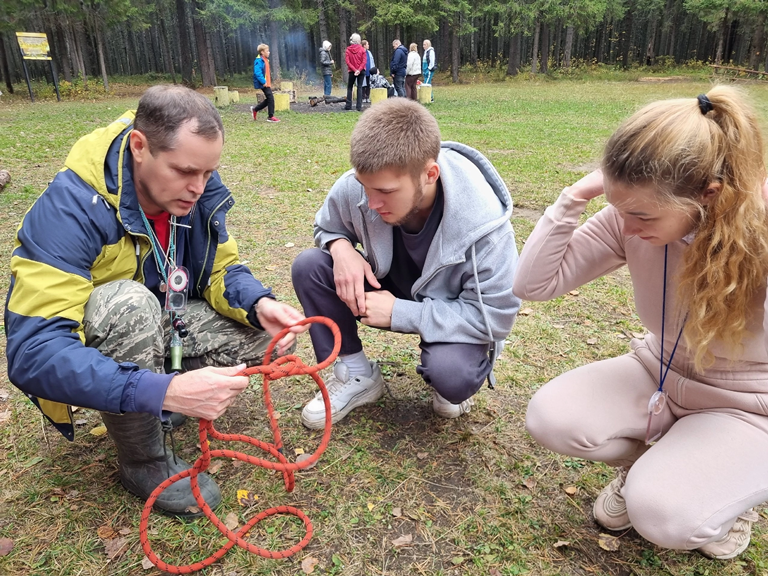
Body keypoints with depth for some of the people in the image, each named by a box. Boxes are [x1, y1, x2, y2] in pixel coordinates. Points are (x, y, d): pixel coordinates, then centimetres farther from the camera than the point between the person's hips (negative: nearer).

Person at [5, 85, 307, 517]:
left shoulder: (201, 192, -14)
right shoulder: (71, 208, -32)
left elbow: (222, 270, -4)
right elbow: (33, 353, -37)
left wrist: (260, 303, -27)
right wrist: (163, 391, -49)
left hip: (163, 324, 5)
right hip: (91, 347, -4)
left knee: (271, 332, -12)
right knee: (130, 304, -38)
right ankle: (143, 461, -14)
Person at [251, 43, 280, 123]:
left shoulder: (265, 60, 17)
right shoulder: (259, 61, -14)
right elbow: (257, 72, -23)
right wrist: (263, 82, -27)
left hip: (267, 83, 10)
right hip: (263, 84, -10)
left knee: (268, 99, 12)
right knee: (270, 98, -11)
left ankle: (255, 109, 26)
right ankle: (270, 117, -4)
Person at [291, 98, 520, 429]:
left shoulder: (482, 223, -32)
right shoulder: (354, 187, -22)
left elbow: (495, 316, -27)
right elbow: (327, 226, 1)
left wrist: (398, 313, -31)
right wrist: (341, 247, -26)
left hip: (453, 313, -4)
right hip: (388, 287, 4)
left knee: (452, 378, -36)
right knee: (308, 267, -18)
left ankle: (451, 368, 6)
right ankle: (356, 376, -1)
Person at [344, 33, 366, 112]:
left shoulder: (348, 50, -3)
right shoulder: (362, 49, -3)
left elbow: (348, 62, -9)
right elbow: (364, 61, -9)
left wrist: (354, 70, -12)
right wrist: (359, 70, -14)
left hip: (352, 71, 0)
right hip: (361, 71, 0)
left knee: (349, 87, 11)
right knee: (360, 87, 3)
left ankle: (348, 105, 7)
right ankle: (359, 106, -3)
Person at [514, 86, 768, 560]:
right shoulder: (632, 219, -17)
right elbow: (534, 284, -17)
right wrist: (574, 198, -28)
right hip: (660, 376, 4)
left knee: (661, 514, -26)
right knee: (550, 418, -22)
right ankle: (649, 462, 10)